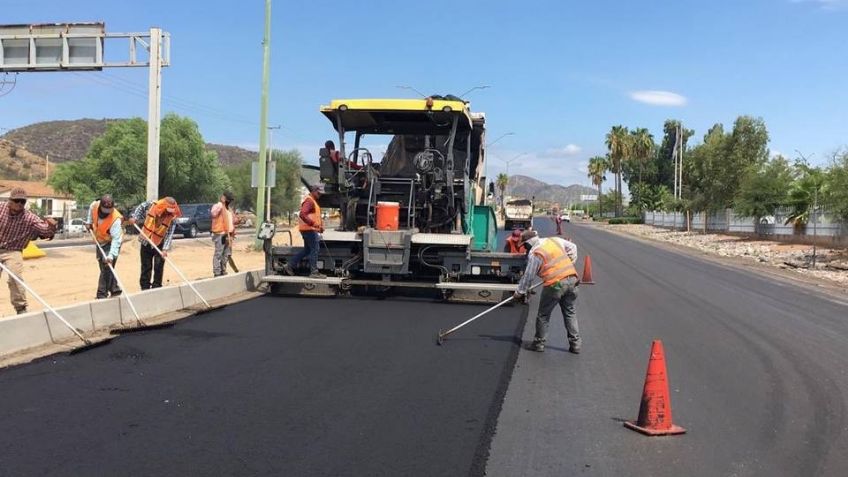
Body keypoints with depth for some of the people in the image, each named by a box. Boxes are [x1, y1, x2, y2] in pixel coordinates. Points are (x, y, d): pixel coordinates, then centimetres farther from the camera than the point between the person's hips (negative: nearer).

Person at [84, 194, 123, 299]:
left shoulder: (115, 219, -35)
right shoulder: (94, 205, -19)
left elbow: (116, 239, -39)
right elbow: (91, 210, 10)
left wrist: (111, 255, -47)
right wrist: (89, 222, 6)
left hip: (111, 242, -7)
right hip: (100, 241, 7)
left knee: (106, 268, -14)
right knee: (103, 267, 14)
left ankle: (102, 295, -8)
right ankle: (115, 290, 25)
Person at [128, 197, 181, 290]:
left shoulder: (172, 219, -19)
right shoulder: (152, 205, -15)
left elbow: (169, 234, -23)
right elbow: (141, 207, 7)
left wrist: (165, 249, -32)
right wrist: (134, 217, -6)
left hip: (159, 244, -1)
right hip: (146, 242, 2)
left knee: (158, 267, -3)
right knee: (146, 267, 8)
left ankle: (156, 287, 9)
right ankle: (145, 288, 17)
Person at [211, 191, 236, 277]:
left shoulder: (228, 209, 21)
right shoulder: (217, 206, -7)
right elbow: (214, 214, -31)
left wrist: (233, 232, 23)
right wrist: (221, 203, -29)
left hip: (228, 234, 9)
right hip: (220, 234, -9)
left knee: (227, 254, 14)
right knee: (218, 254, -9)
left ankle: (223, 271, 24)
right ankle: (217, 273, -9)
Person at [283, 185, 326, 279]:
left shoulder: (313, 201, 21)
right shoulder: (309, 201, -14)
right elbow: (302, 215, -26)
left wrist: (320, 225, 15)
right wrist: (313, 223, -29)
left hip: (310, 229, 11)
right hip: (309, 229, -11)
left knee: (306, 250, 15)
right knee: (314, 249, -7)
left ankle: (290, 266, 18)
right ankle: (314, 272, -4)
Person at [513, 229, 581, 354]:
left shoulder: (534, 253, -8)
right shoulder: (555, 240, 10)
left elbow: (528, 276, -4)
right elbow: (572, 247, 22)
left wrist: (520, 292, 6)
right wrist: (569, 265, 25)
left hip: (555, 284, -6)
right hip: (571, 279, 6)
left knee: (543, 315, 9)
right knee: (569, 312, 15)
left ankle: (539, 343, 18)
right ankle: (575, 343, 14)